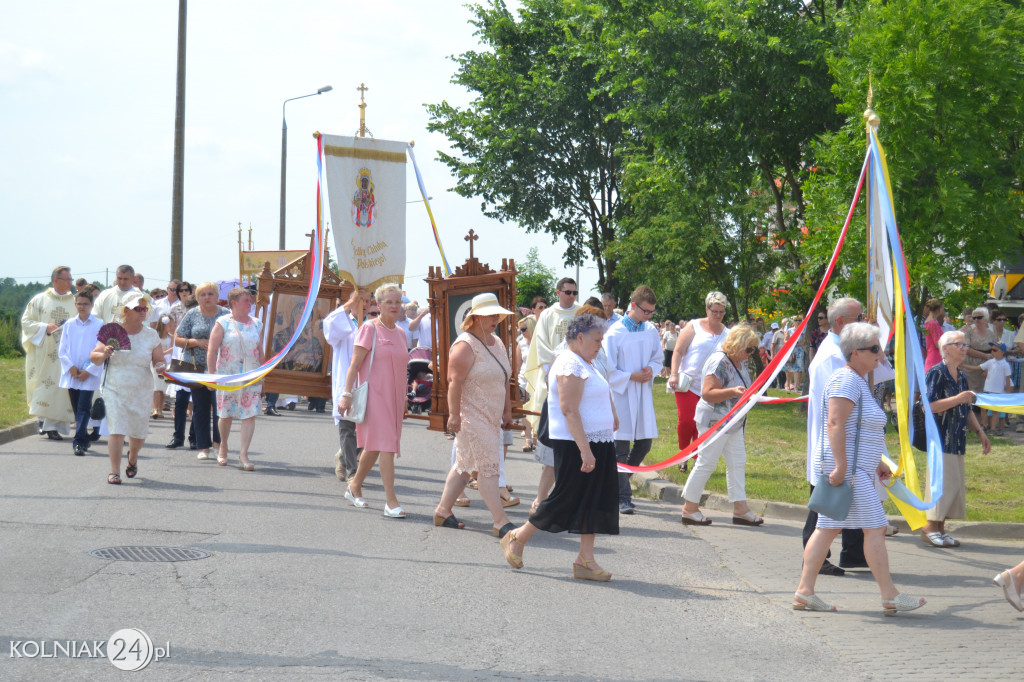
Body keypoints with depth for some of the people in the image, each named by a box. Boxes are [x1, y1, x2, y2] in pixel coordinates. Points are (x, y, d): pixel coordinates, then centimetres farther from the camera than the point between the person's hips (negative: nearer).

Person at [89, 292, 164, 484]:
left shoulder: (151, 335, 3)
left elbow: (159, 361, 5)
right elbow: (93, 356, 0)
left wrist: (161, 366, -18)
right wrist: (104, 355, -21)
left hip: (141, 391, 2)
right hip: (114, 389, -2)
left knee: (139, 432, 10)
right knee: (116, 430, -12)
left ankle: (133, 457, 42)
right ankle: (114, 471, -4)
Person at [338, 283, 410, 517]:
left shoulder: (400, 333, 14)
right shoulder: (369, 329, -6)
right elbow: (355, 364, -10)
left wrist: (403, 399, 20)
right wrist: (347, 394, -17)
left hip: (393, 397, 7)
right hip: (374, 395, -7)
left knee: (374, 445, 13)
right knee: (385, 444, -13)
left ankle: (354, 487, 32)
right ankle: (391, 501, -14)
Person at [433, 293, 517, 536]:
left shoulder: (497, 343, 14)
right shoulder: (465, 345, -14)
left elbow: (504, 379, 20)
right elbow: (455, 382, -19)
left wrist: (507, 410, 17)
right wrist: (454, 414, -23)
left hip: (490, 416, 9)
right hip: (471, 416, -9)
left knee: (465, 465, 14)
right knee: (488, 467, -9)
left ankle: (443, 511, 23)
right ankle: (501, 523, -8)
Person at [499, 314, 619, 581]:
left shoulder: (586, 364, 17)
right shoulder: (570, 364, -15)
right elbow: (569, 411, -23)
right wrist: (585, 450, -27)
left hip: (597, 443, 10)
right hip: (575, 445, -10)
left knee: (593, 500, 6)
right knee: (565, 499, -3)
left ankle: (585, 560, 9)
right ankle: (517, 538, 13)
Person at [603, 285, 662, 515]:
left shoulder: (651, 331, 5)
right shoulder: (615, 332, -11)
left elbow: (658, 358, 17)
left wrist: (651, 370, -4)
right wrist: (632, 377, -16)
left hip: (644, 394, 5)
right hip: (621, 394, -5)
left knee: (644, 444, 9)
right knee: (621, 448, -2)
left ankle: (618, 482, 29)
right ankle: (623, 498, 3)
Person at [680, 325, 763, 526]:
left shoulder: (740, 363, 11)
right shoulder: (719, 362, -19)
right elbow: (707, 393, -26)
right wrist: (733, 391, -35)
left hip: (734, 423, 10)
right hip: (714, 421, -10)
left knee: (738, 462, 8)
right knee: (706, 464, -3)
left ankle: (740, 508, 14)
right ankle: (689, 509, 6)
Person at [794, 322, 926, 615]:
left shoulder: (859, 380, 19)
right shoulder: (846, 380, -14)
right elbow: (835, 423, -24)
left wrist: (877, 462, 27)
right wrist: (841, 466, -28)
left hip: (855, 467, 11)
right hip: (849, 467, -11)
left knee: (828, 528, 8)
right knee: (875, 527, -6)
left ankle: (805, 592, 8)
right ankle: (890, 598, 0)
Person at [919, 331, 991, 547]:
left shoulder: (961, 376, 16)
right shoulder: (936, 373, -10)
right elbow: (929, 406, -20)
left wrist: (980, 432, 16)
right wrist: (958, 399, -22)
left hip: (956, 439, 8)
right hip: (940, 438, -8)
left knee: (956, 484, 8)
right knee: (942, 481, -8)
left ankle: (940, 529, 14)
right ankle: (929, 529, 1)